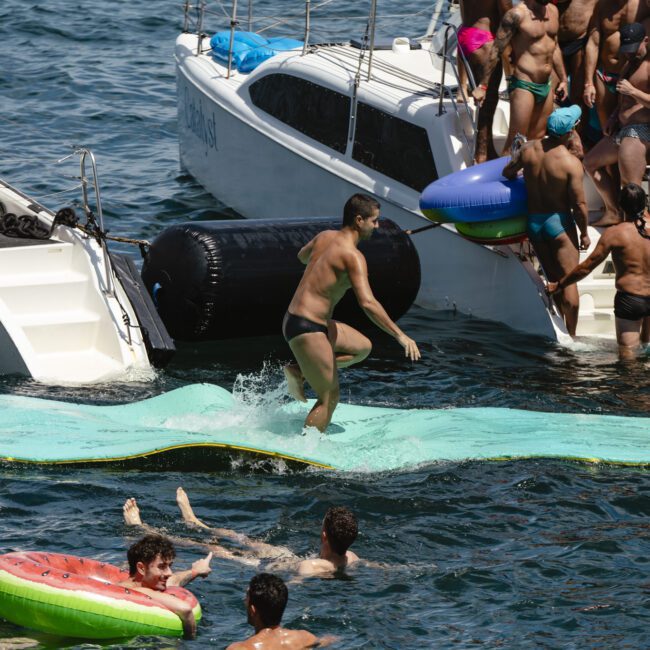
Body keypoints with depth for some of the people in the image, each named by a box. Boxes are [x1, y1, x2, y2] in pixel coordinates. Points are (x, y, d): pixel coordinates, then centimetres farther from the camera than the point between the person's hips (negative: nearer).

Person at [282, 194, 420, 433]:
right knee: (329, 397, -1)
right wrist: (400, 335, -27)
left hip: (294, 317, 9)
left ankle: (299, 371, 14)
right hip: (307, 329, -9)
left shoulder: (324, 237, 7)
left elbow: (302, 256, 31)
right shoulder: (353, 256, -19)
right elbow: (367, 303, -29)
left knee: (362, 347, 22)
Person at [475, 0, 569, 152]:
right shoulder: (517, 14, -17)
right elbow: (496, 50, -15)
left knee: (537, 139, 13)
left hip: (546, 86, 7)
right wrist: (482, 85, -14)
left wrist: (563, 79, 21)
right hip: (524, 86, -7)